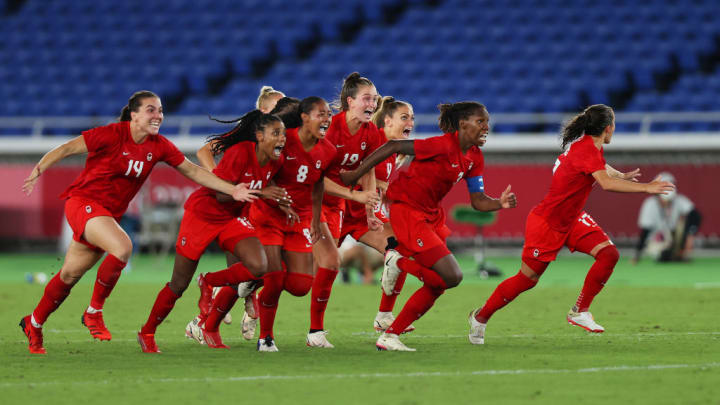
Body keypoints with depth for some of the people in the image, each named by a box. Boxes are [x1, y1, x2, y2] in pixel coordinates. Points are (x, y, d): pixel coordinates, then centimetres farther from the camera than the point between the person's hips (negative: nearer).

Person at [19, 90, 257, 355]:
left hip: (109, 213, 6)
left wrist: (232, 190, -3)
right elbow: (67, 149, -13)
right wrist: (38, 170, -24)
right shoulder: (112, 135, -17)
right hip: (83, 201, -6)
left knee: (70, 275, 11)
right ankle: (94, 311, -14)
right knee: (122, 247, -29)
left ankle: (34, 324, 29)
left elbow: (193, 171, 5)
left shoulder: (159, 146, 0)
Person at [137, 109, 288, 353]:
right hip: (202, 213, -6)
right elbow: (222, 194, -28)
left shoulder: (275, 161, -5)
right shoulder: (240, 153, -26)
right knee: (179, 285, 0)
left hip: (234, 218, 6)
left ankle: (209, 283, 6)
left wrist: (277, 201, -3)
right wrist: (259, 193, -35)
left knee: (258, 267, -21)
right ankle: (147, 333, 22)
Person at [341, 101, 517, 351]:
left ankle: (389, 337, 14)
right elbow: (393, 147, -19)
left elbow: (478, 201, 6)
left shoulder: (475, 158, 4)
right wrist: (355, 174, -16)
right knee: (451, 277, -15)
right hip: (407, 210, -10)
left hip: (432, 215, 10)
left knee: (437, 285, 9)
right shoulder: (444, 146, -22)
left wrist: (501, 204, -15)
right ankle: (398, 262, 3)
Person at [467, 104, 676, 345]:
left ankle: (580, 312, 0)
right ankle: (480, 318, 21)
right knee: (527, 279, 1)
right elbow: (606, 183, -42)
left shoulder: (589, 145, 4)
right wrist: (646, 188, -40)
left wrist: (623, 176, 37)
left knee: (609, 253, -9)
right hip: (547, 223, -9)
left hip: (571, 220, 9)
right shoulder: (586, 150, -26)